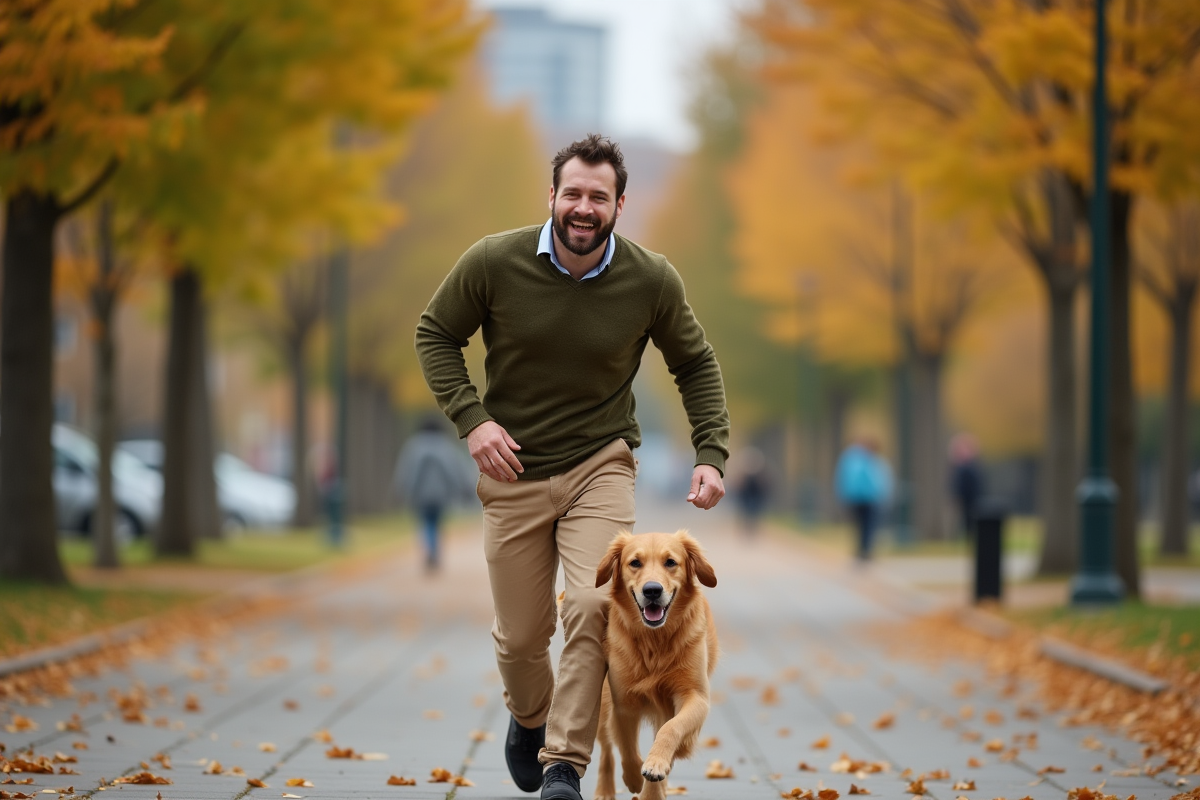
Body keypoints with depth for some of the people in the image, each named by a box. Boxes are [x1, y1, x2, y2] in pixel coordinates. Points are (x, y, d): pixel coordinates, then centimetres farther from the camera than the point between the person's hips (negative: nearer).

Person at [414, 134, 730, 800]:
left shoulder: (651, 281, -10)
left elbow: (695, 365, 6)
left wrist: (711, 454, -5)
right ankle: (529, 719, 43)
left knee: (595, 604, -23)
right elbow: (435, 334, 2)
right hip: (513, 474, 1)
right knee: (520, 637, 8)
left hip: (600, 466, -1)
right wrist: (471, 419, -11)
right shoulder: (494, 262, -13)